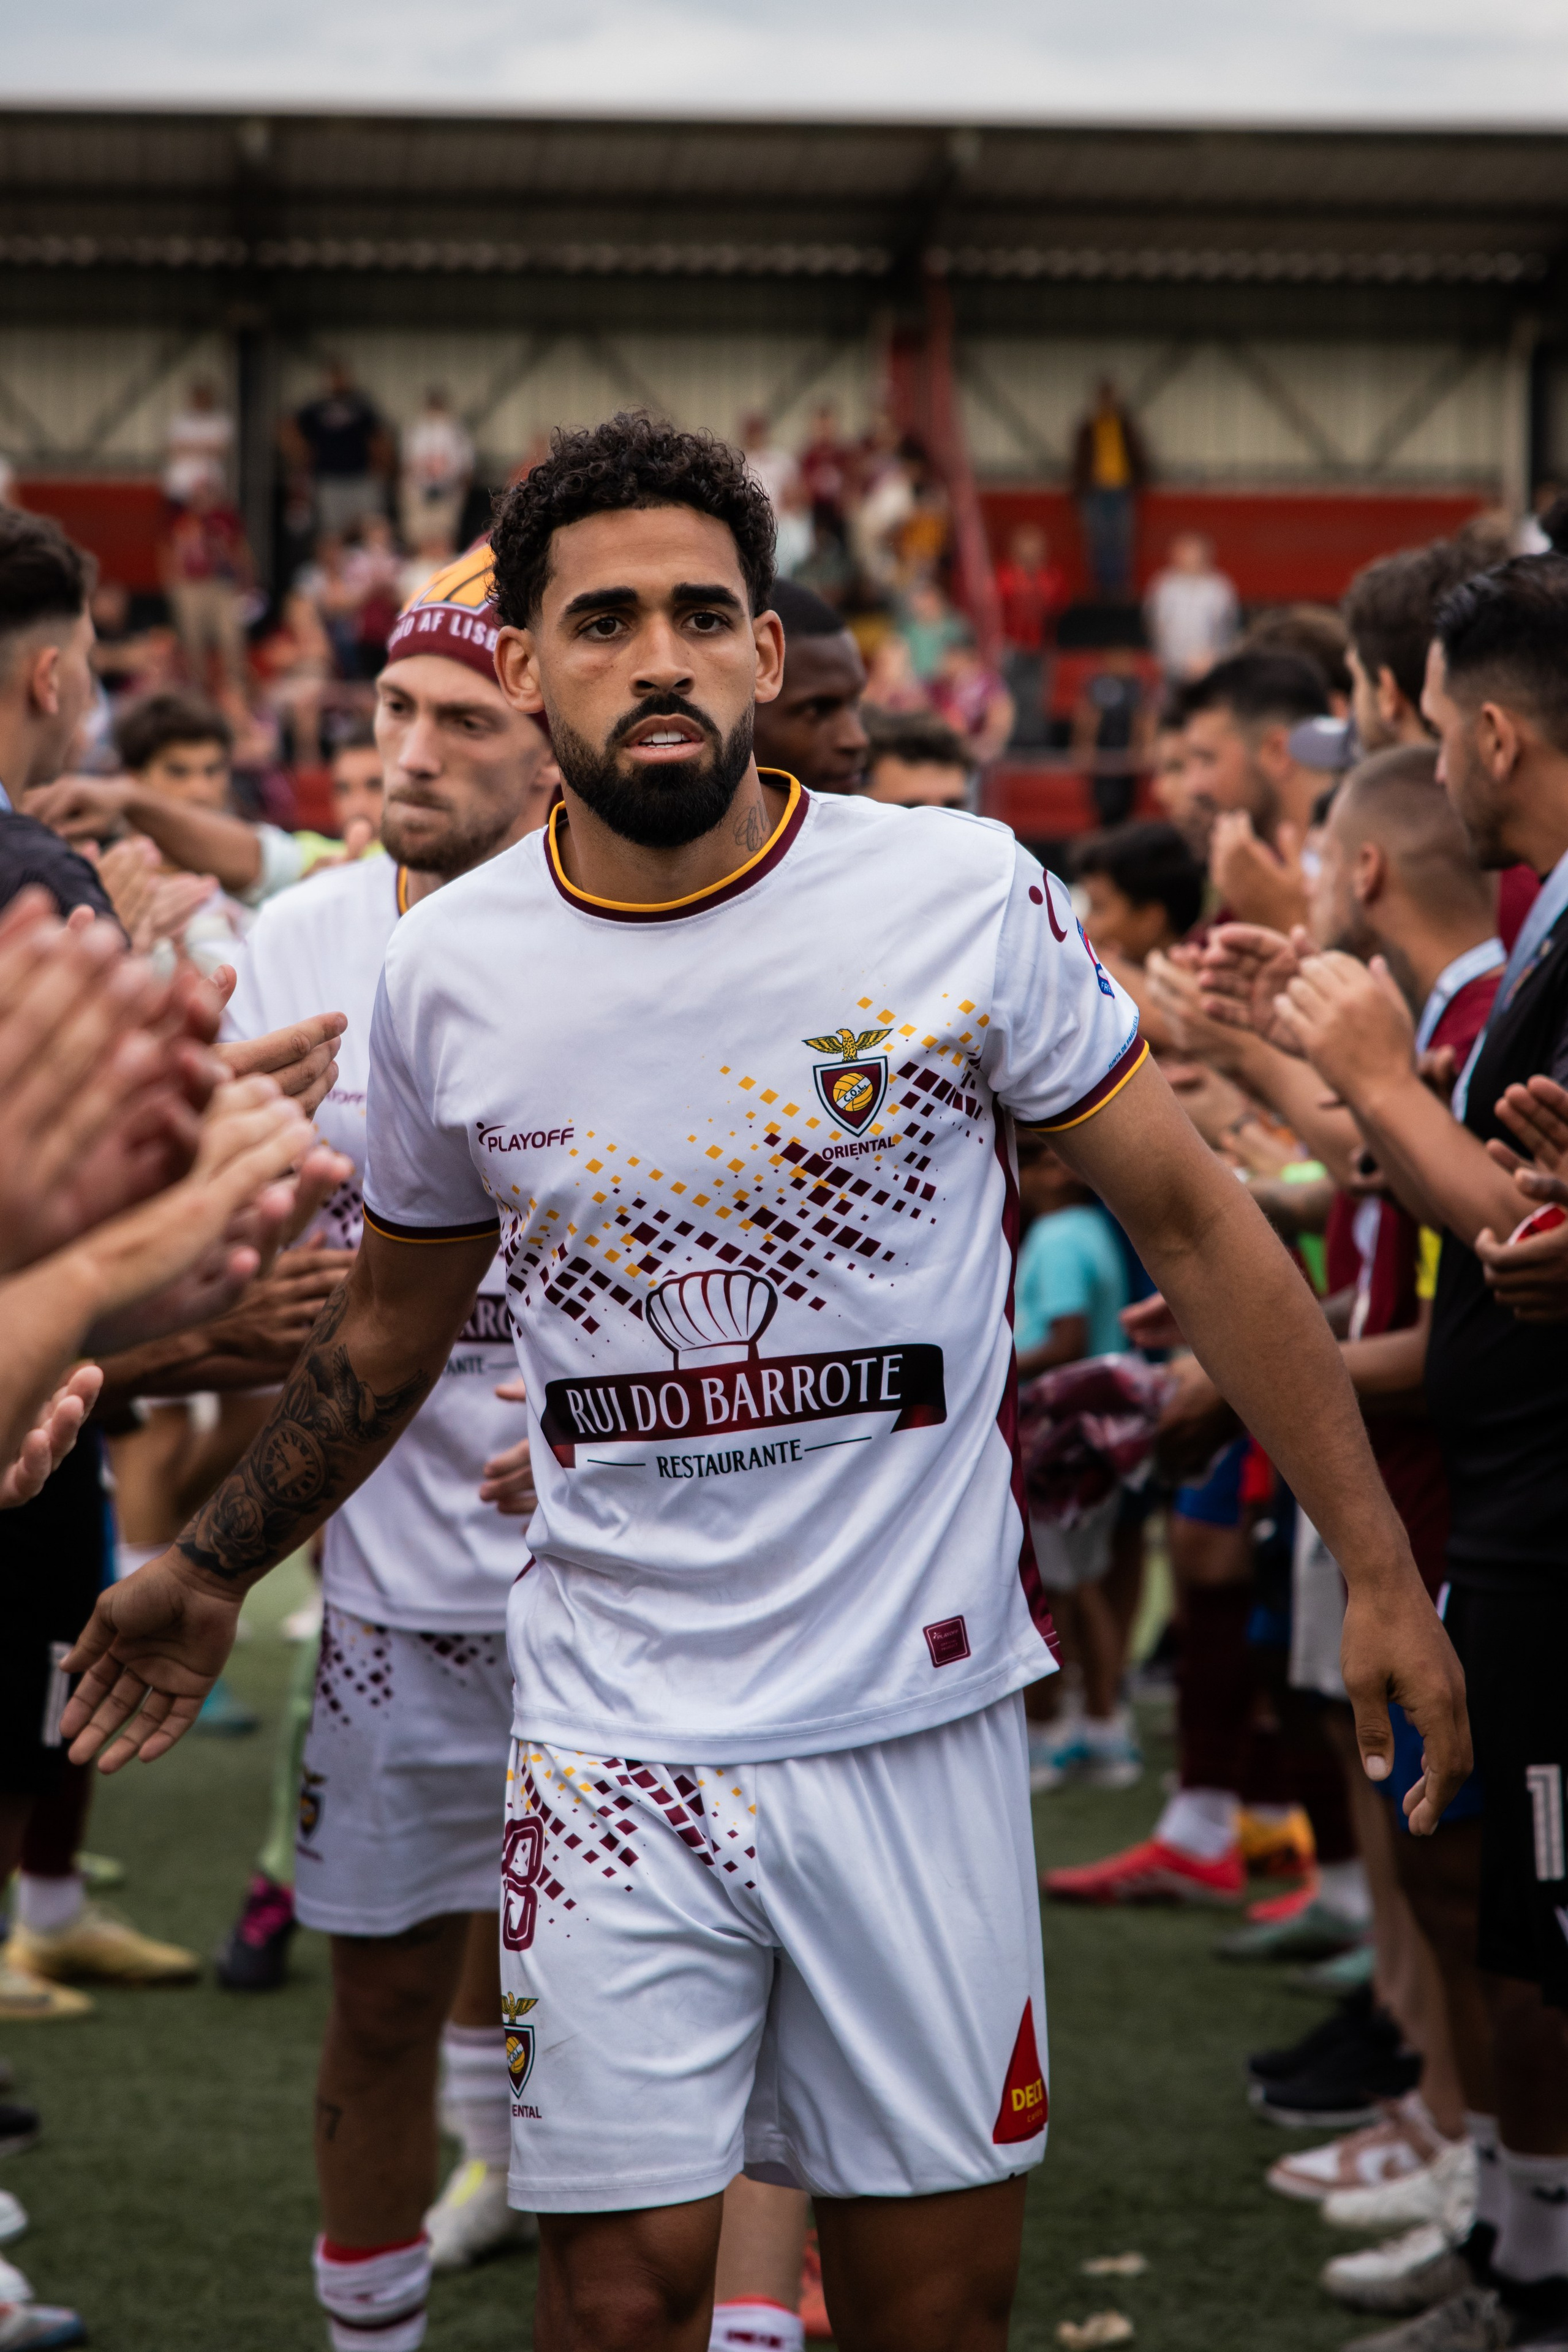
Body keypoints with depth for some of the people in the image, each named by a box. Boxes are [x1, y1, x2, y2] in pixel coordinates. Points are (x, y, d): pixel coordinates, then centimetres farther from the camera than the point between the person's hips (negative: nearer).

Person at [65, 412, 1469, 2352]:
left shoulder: (962, 895, -6)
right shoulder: (449, 970, 0)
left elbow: (1189, 1221, 1)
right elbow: (391, 1329, 17)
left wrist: (1376, 1569, -1)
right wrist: (211, 1573, 25)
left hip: (916, 1717, -1)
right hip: (617, 1738, 1)